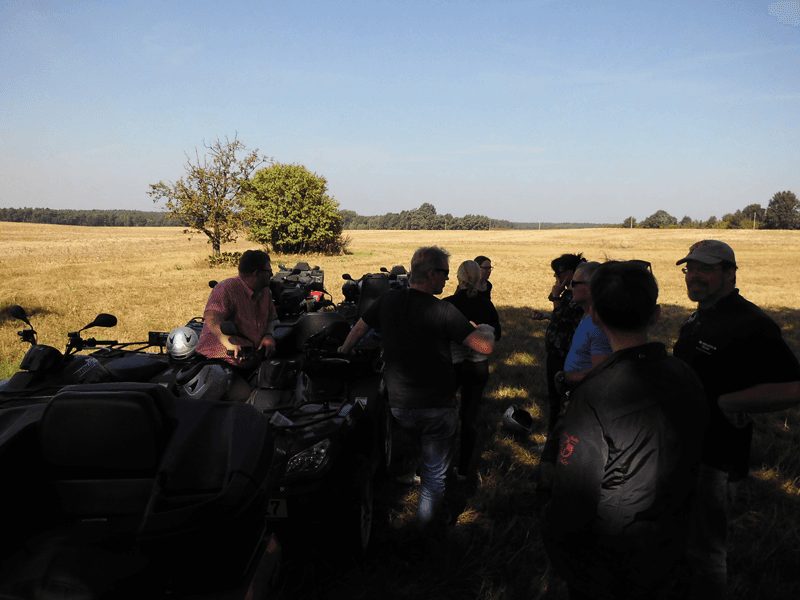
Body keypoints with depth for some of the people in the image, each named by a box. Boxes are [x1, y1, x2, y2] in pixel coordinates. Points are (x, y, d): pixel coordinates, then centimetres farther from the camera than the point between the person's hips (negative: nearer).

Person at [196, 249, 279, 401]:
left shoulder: (265, 292, 13)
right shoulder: (226, 289, -14)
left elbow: (272, 318, 23)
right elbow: (212, 318, -31)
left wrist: (269, 335, -1)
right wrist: (230, 344, -48)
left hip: (251, 361, 8)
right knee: (242, 395, -30)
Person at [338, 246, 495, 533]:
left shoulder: (388, 300, -3)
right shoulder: (442, 311, -20)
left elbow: (359, 329, 13)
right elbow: (485, 347, -23)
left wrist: (344, 351, 33)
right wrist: (487, 334, 0)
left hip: (398, 405, 5)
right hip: (436, 407, -5)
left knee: (425, 449, 33)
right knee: (435, 469, 14)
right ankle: (426, 524, 26)